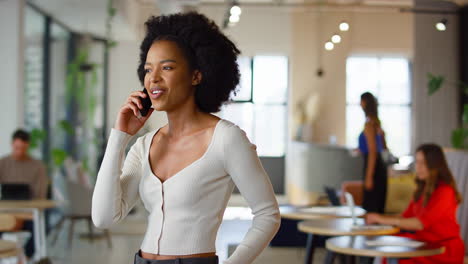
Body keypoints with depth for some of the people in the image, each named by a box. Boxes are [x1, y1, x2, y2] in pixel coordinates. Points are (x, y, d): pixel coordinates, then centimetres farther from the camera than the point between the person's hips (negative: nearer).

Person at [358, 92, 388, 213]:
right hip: (380, 165, 9)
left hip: (373, 166, -9)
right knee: (378, 206, 12)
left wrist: (369, 177, -19)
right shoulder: (377, 123, 12)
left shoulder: (369, 124, -14)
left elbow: (372, 152, -18)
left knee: (370, 206, -7)